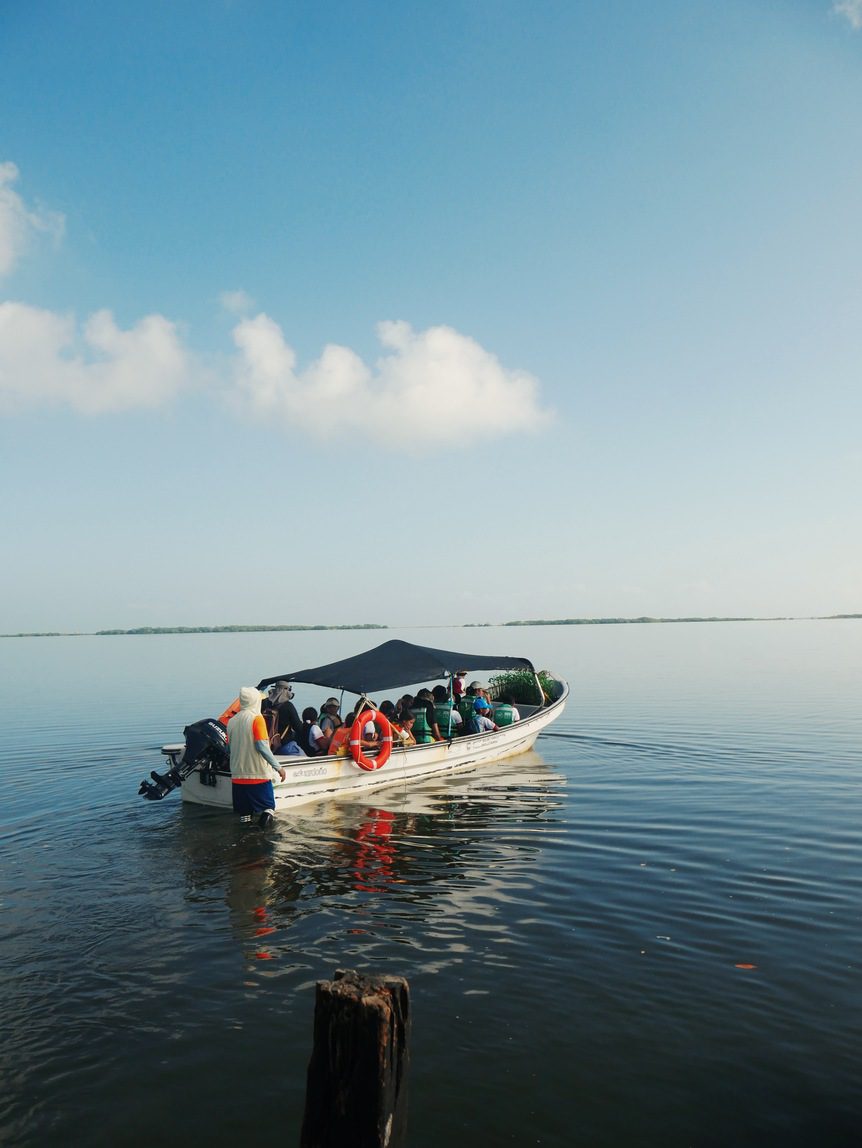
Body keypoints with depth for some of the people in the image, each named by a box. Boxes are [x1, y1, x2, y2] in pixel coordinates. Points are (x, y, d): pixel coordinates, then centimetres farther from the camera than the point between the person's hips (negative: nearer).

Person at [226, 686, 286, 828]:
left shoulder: (232, 721, 7)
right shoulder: (256, 718, -9)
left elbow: (229, 749, 11)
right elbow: (262, 747, -17)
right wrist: (278, 767, -14)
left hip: (238, 775, 5)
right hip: (259, 774, -5)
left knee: (244, 811, 11)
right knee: (268, 806, 3)